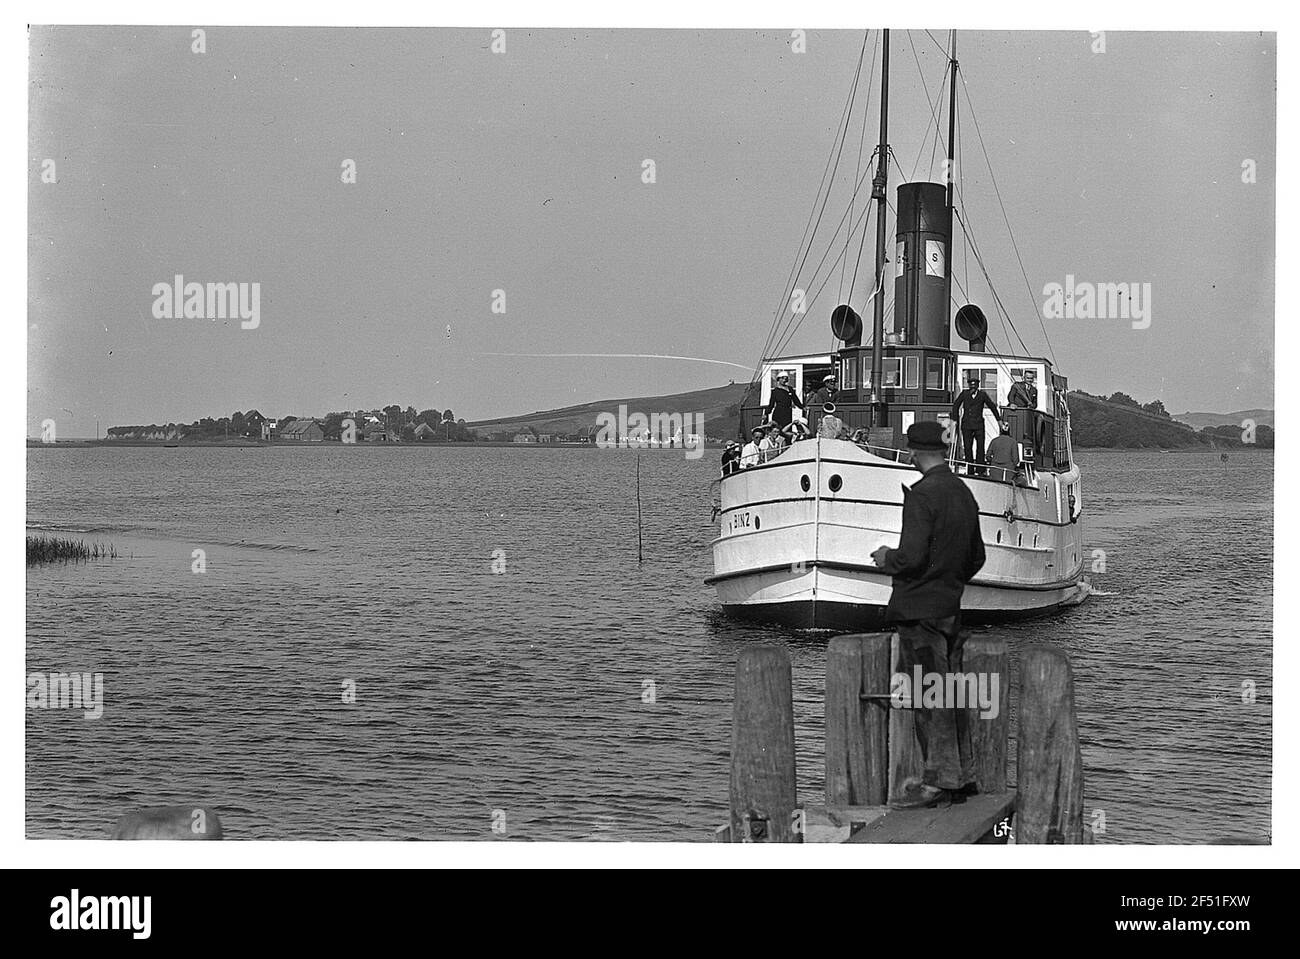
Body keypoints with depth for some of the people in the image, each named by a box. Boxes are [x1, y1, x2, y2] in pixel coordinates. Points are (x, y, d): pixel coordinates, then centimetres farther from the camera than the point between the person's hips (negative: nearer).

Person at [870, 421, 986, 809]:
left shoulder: (922, 495, -15)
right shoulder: (963, 493, 11)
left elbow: (912, 556, -22)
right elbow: (976, 558, 18)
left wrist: (887, 559, -3)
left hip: (919, 609, -9)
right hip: (951, 607, 9)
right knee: (951, 695, 13)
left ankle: (938, 781, -5)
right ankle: (962, 776, 18)